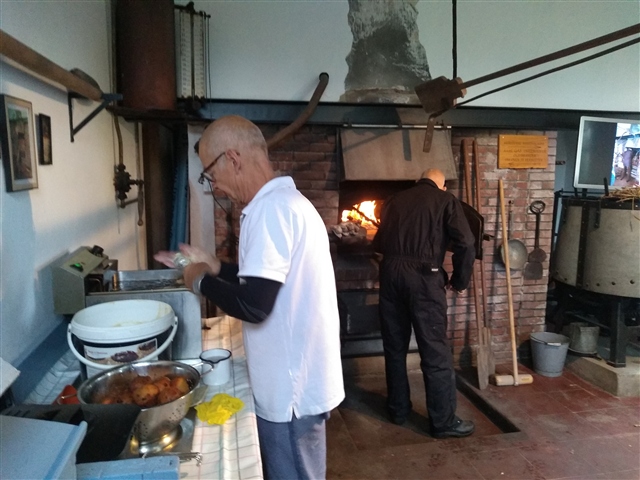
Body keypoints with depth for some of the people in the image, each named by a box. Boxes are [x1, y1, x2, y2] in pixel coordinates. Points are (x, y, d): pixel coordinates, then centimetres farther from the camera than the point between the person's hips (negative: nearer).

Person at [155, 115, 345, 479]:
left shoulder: (271, 207, -23)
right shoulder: (287, 201, 10)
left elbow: (253, 305, -28)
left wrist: (202, 281, -12)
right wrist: (214, 266, 12)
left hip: (293, 389, -10)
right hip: (299, 380, 10)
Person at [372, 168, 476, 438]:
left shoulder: (394, 201, 19)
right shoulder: (445, 200, 7)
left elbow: (378, 243, 22)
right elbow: (466, 244, -3)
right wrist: (460, 281, 8)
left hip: (391, 273, 4)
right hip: (423, 277, -4)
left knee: (395, 347, 15)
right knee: (435, 352, 4)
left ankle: (398, 409, 28)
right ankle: (444, 421, 14)